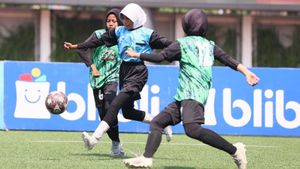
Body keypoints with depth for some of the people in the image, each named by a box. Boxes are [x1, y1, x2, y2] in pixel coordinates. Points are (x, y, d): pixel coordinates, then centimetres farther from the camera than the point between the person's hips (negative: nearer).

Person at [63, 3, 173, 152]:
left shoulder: (147, 34, -2)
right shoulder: (119, 32, 12)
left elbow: (164, 43, -8)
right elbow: (99, 41, 13)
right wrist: (77, 46, 10)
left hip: (138, 72, -7)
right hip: (124, 71, 7)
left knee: (115, 104, -18)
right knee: (128, 111, 10)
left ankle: (95, 138, -24)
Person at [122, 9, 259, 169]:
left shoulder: (182, 43, 3)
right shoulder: (210, 45, 21)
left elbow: (159, 57, 1)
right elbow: (228, 59, 8)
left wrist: (136, 55, 14)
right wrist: (246, 72, 0)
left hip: (192, 95, -9)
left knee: (192, 129, -29)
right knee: (156, 122, 7)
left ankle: (234, 150, -28)